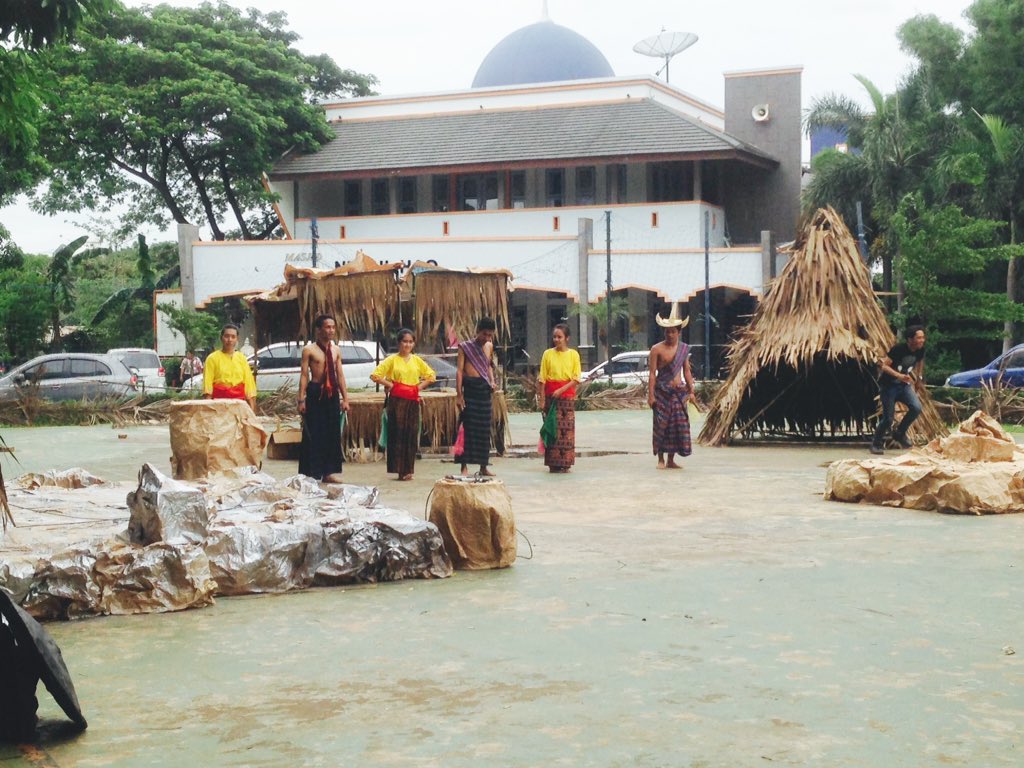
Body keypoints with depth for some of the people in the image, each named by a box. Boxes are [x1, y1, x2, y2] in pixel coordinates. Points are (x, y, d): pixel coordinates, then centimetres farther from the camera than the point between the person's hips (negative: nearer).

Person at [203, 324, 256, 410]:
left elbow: (249, 383, 13)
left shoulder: (242, 358, 14)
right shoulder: (212, 358, 3)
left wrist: (252, 409, 7)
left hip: (240, 402, 3)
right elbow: (207, 384, -1)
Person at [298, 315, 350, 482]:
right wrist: (301, 400, -12)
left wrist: (345, 398, 8)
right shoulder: (309, 350, -3)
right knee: (313, 433, -3)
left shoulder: (336, 350, 12)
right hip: (315, 393, -5)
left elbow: (340, 375, 12)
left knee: (333, 433, 6)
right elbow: (304, 375, -7)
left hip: (332, 393, 5)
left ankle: (330, 471, 13)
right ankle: (311, 472, 3)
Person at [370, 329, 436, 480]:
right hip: (397, 400, -4)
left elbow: (431, 375, 19)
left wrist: (420, 386, 7)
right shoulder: (392, 359, 0)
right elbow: (375, 375, -4)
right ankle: (400, 469, -4)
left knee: (412, 435, 3)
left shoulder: (416, 360, 11)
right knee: (398, 434, -6)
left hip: (413, 401, 4)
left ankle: (408, 470, 10)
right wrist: (389, 385, -6)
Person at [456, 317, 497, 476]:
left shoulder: (489, 346, 13)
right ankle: (464, 466, -4)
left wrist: (492, 381, 6)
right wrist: (459, 394, -13)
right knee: (468, 427, -7)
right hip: (470, 387, -5)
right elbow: (459, 370, -7)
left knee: (484, 428, 8)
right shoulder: (465, 347, -3)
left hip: (484, 388, 5)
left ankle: (483, 466, 16)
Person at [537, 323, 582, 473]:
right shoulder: (548, 354, 4)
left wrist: (561, 390, -13)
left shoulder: (573, 354, 4)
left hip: (567, 395, 0)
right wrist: (542, 398, -5)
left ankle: (565, 463, 4)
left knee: (567, 429, -1)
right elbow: (542, 378, 2)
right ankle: (553, 463, 1)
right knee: (552, 428, -2)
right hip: (551, 396, 0)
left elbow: (576, 378, -1)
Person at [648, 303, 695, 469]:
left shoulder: (684, 349, 9)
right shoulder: (657, 349, -5)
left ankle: (671, 460, 12)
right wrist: (651, 395, -12)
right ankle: (661, 460, 6)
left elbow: (686, 371, 14)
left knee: (678, 426, 3)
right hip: (662, 392, -4)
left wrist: (691, 390, 7)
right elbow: (652, 373, -7)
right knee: (661, 425, -3)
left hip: (679, 392, 4)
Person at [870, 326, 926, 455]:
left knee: (916, 407, -18)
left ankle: (900, 433, 4)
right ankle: (876, 443, 18)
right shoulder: (899, 349, -23)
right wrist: (898, 375, -35)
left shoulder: (920, 350, -6)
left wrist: (919, 376, 21)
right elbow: (883, 365, -24)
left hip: (904, 385, 5)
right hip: (888, 386, -5)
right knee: (888, 418, -5)